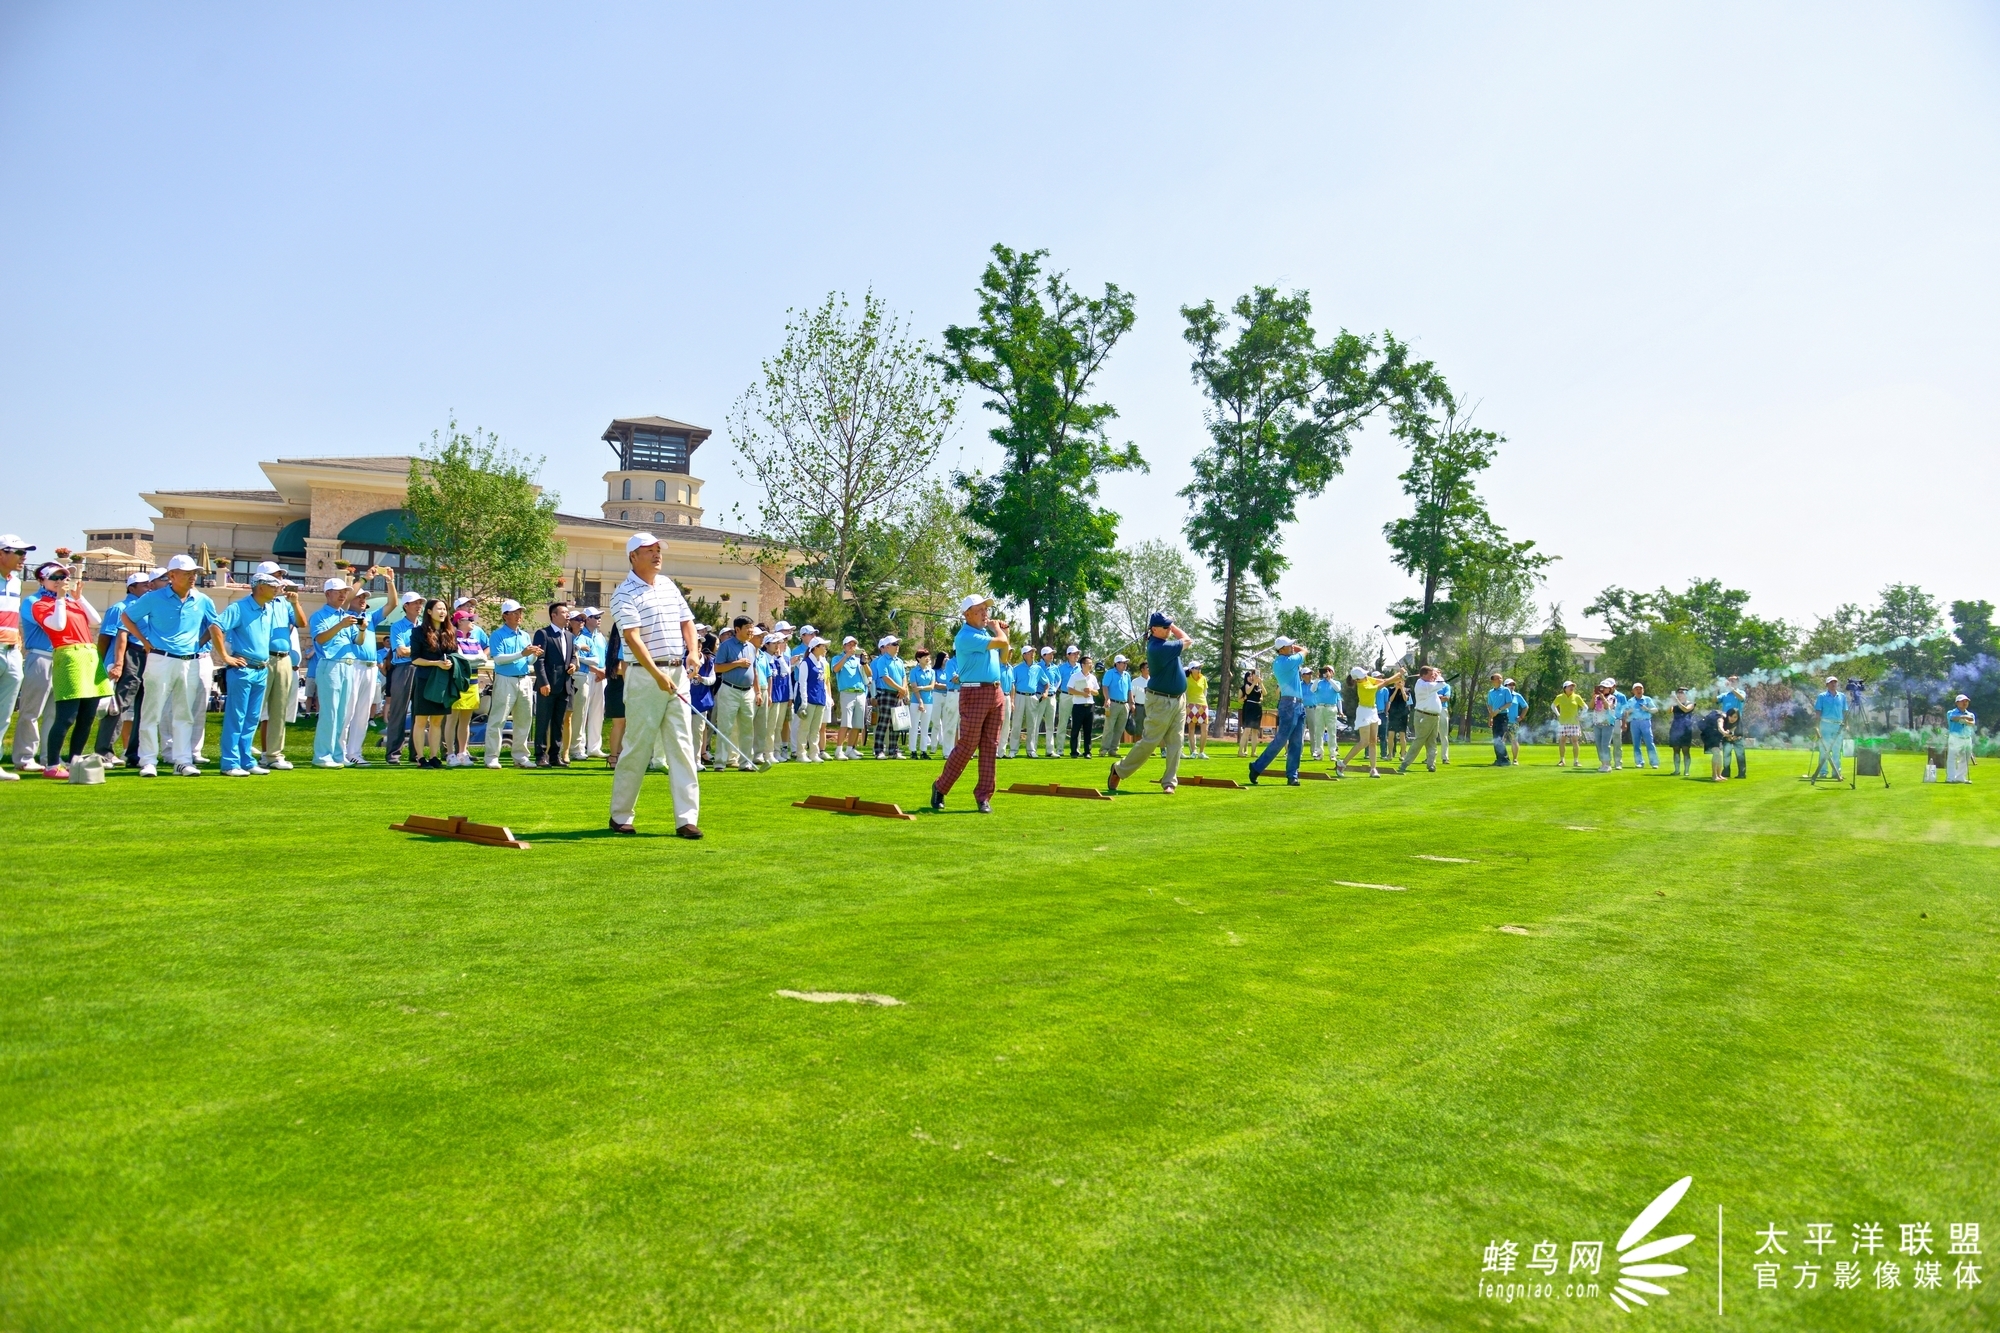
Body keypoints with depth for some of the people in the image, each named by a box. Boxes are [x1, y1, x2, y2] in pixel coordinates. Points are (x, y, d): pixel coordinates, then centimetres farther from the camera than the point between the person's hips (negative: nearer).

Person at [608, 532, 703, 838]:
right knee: (638, 747, -1)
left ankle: (686, 819, 1)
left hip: (678, 674, 6)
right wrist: (658, 675, -23)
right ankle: (621, 816, 13)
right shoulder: (625, 594, -6)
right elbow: (633, 638, -16)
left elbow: (687, 621, 19)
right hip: (644, 676, -6)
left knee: (682, 746, 1)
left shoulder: (668, 584, 16)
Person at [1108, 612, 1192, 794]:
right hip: (1161, 702, -9)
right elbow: (1186, 640, -8)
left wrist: (1170, 625, 9)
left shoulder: (1159, 641, 6)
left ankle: (1169, 782, 7)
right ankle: (1120, 770, 12)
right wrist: (1171, 626, 3)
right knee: (1149, 742, -3)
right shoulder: (1158, 648, -22)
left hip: (1179, 699, 9)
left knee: (1175, 743, 4)